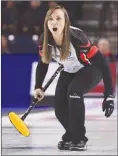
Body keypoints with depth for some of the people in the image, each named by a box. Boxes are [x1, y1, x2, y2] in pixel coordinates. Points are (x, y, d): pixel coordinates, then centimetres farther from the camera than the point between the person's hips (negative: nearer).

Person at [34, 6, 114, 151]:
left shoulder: (77, 37, -36)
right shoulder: (45, 41, -19)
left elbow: (102, 63, -34)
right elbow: (43, 64, 2)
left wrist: (109, 95, -38)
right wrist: (38, 87, -12)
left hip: (91, 69, -6)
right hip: (69, 72, 6)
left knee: (74, 91, -32)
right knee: (60, 108, -5)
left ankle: (79, 139, -19)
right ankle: (71, 134, 27)